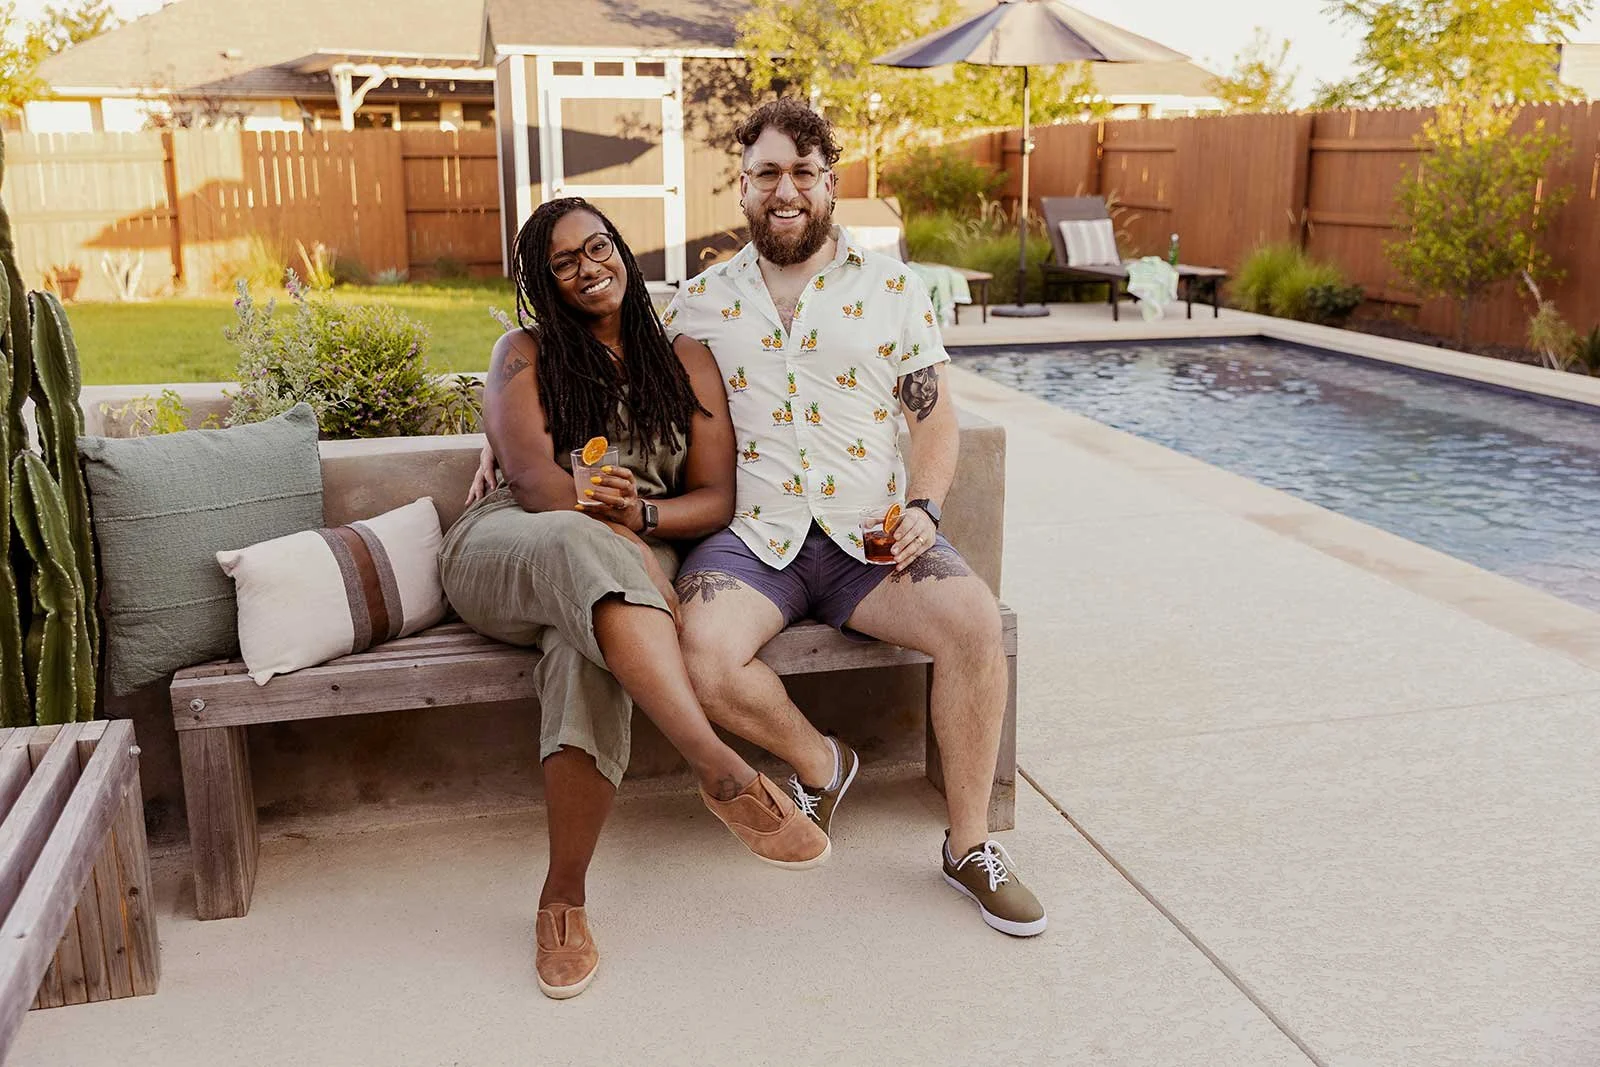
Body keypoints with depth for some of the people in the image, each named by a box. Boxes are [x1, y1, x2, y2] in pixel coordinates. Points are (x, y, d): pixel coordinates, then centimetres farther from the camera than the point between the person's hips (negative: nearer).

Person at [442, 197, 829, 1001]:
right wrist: (625, 536, -22)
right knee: (583, 545, -41)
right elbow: (534, 480, -6)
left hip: (634, 559, 1)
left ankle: (563, 897, -31)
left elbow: (717, 498, 7)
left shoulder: (685, 363, 16)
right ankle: (722, 772, -50)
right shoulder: (525, 355, 11)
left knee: (589, 654, -38)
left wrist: (643, 514, -16)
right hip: (502, 552, -1)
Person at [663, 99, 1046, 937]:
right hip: (751, 537, 0)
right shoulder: (699, 302, 12)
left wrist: (923, 507, -8)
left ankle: (970, 843, -7)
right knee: (704, 651, -31)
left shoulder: (892, 288, 11)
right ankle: (819, 763, 2)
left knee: (974, 619, -28)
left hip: (871, 533, 0)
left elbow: (935, 419, 10)